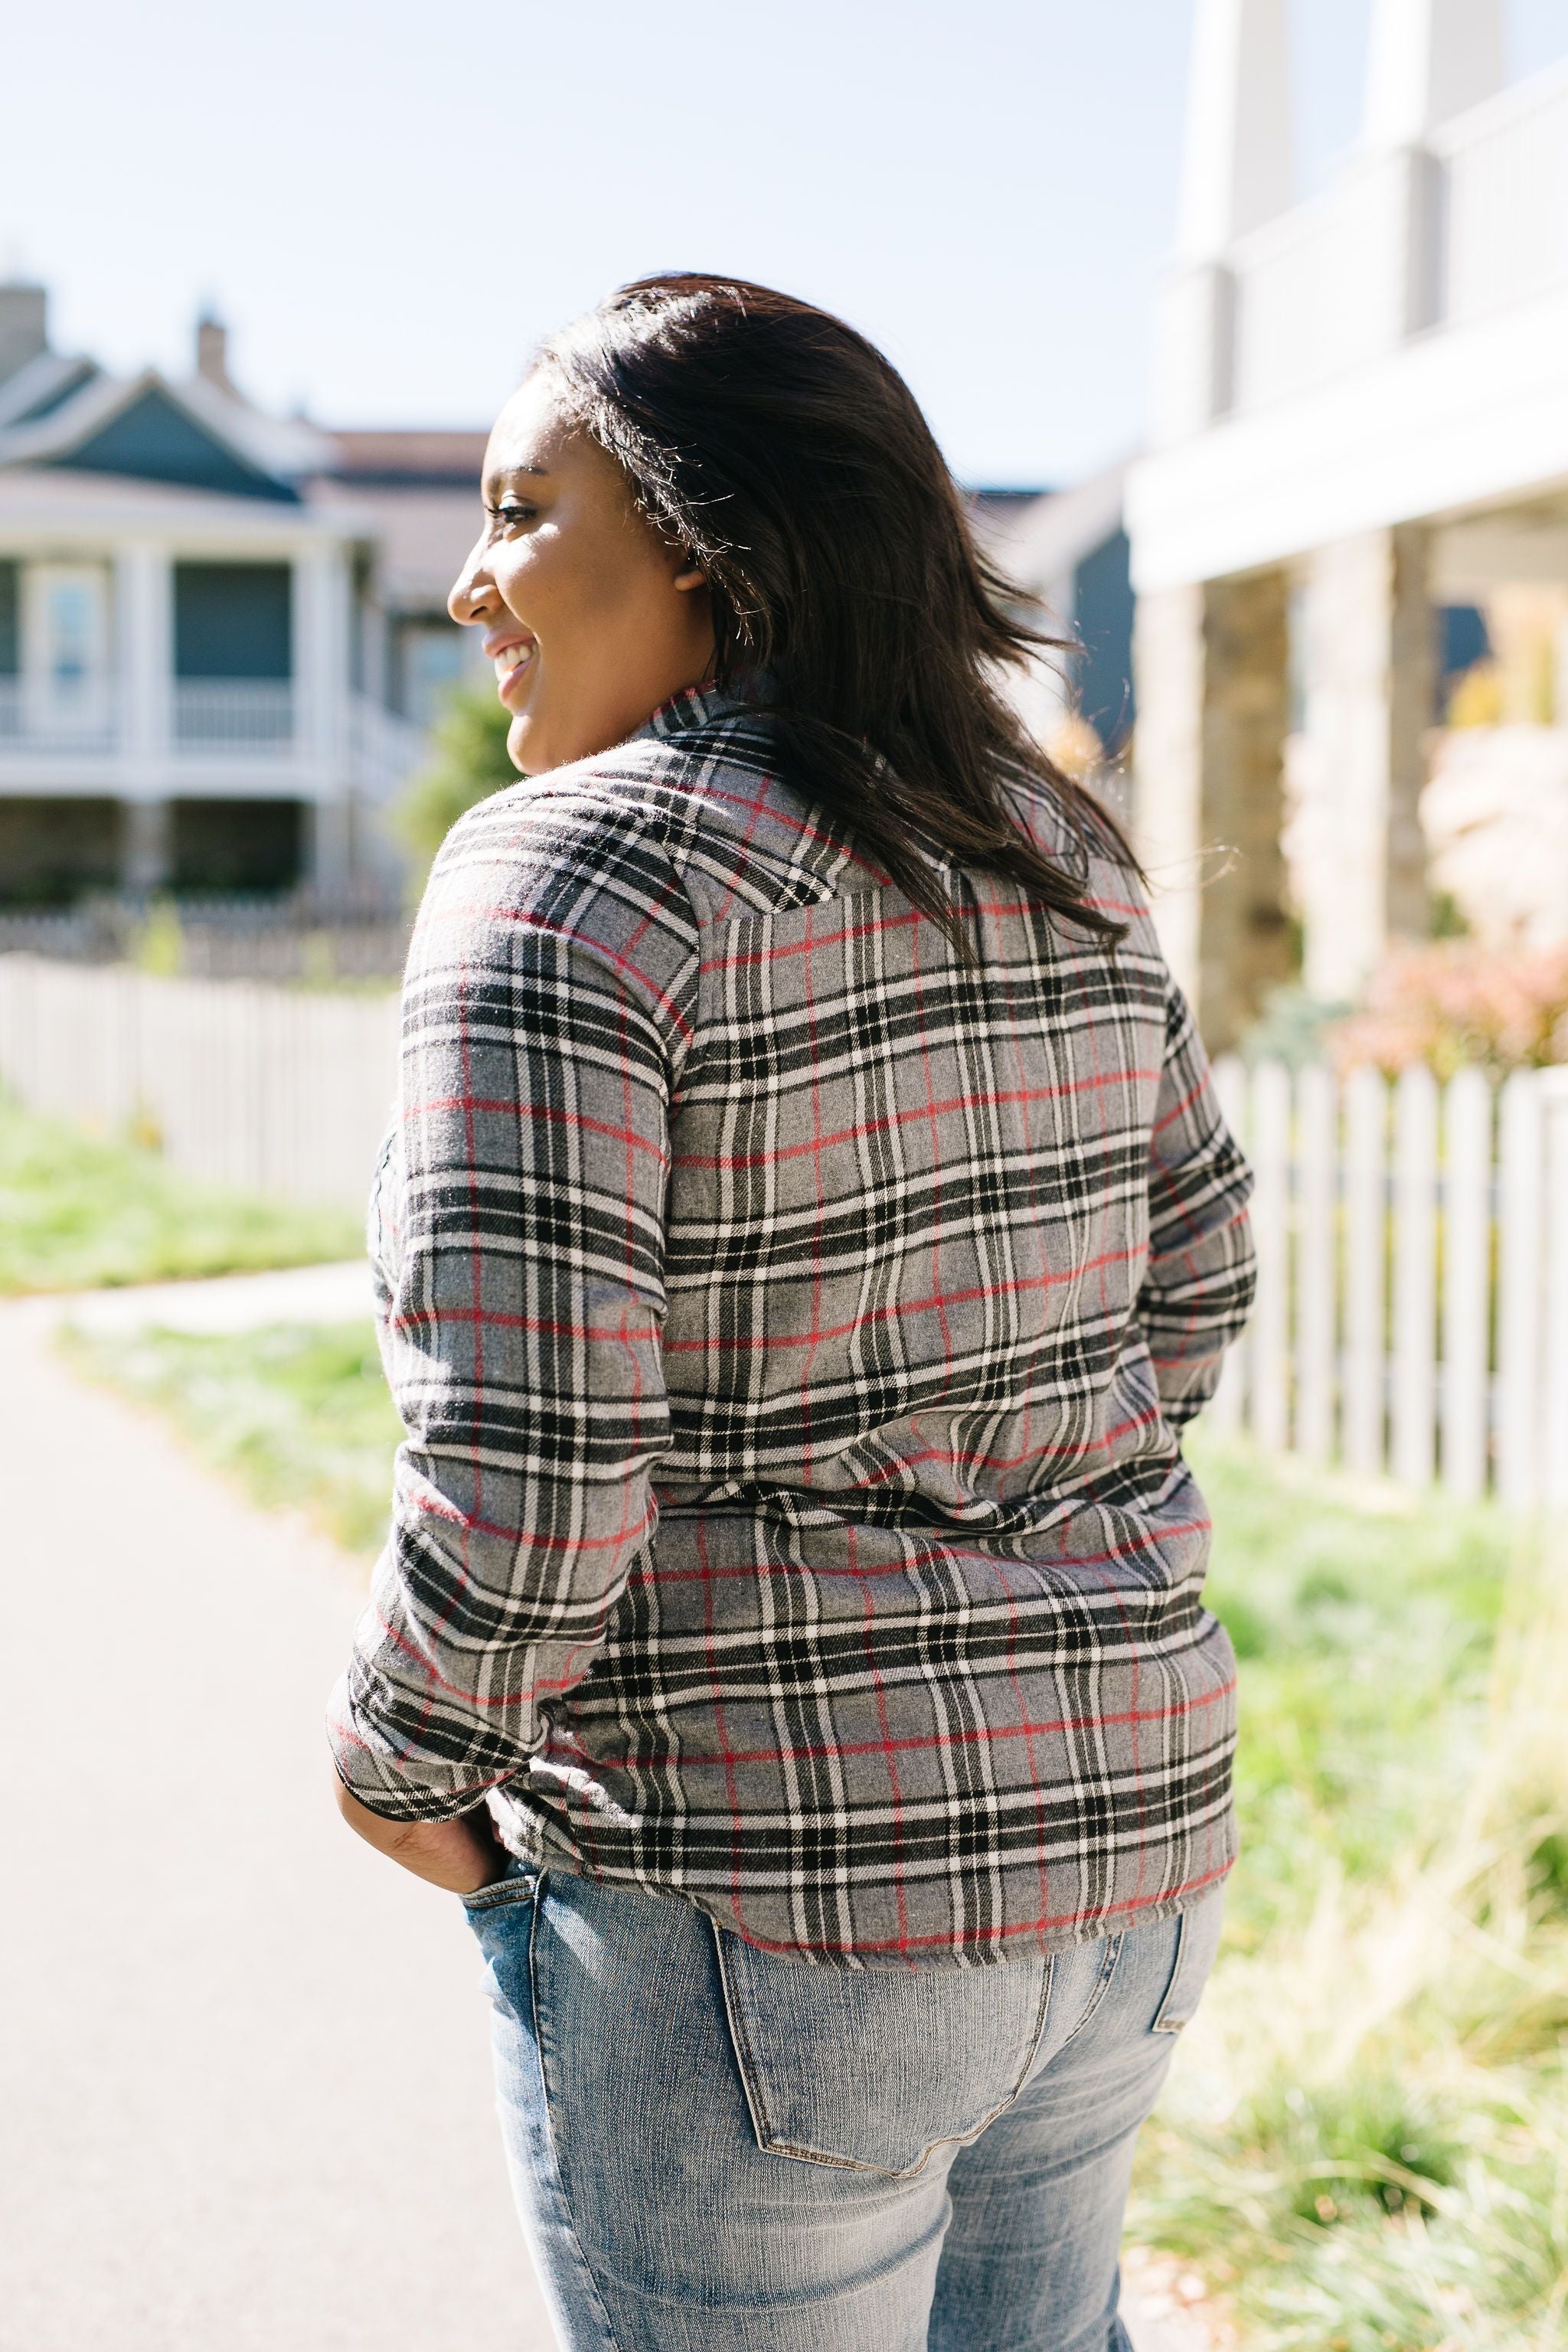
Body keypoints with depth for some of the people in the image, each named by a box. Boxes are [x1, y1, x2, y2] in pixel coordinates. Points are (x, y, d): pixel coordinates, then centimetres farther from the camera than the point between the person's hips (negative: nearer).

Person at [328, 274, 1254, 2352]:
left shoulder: (572, 872, -17)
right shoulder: (1053, 849, 4)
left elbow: (521, 1486, -24)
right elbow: (1191, 1284, 15)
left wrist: (400, 1761, -6)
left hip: (762, 1913, -7)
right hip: (1124, 1822, 7)